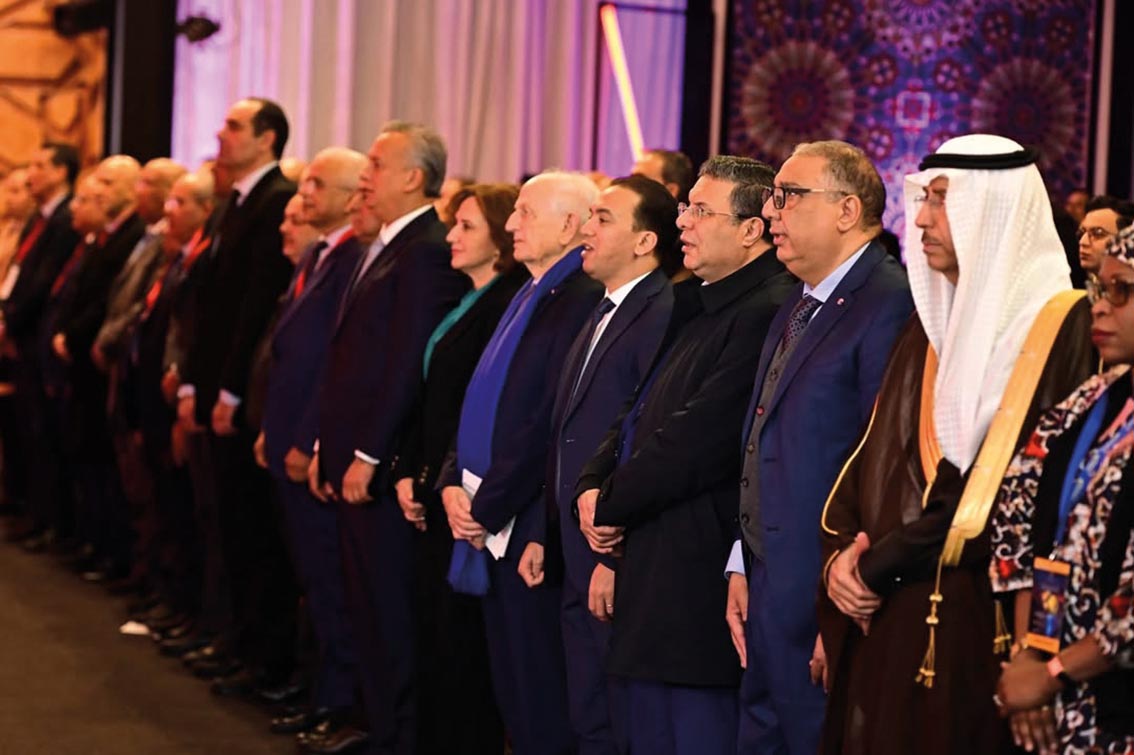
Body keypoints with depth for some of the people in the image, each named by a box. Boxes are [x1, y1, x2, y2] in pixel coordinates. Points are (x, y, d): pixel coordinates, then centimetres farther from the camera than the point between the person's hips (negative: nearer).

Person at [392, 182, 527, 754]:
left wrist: (444, 482, -13)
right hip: (433, 498, 9)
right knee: (433, 638, 13)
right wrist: (408, 472, 8)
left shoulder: (511, 304, -14)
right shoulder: (466, 303, 16)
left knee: (461, 647, -2)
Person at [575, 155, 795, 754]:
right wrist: (592, 489, 1)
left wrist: (610, 505, -9)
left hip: (699, 576, -10)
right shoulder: (697, 308, 16)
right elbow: (637, 416, 19)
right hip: (647, 579, 10)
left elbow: (698, 440, -21)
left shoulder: (767, 312, -17)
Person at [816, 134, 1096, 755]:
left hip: (983, 626, -7)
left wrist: (882, 564, -13)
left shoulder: (1065, 328, -9)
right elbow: (874, 459, 15)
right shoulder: (930, 329, 16)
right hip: (888, 625, 7)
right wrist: (839, 553, -4)